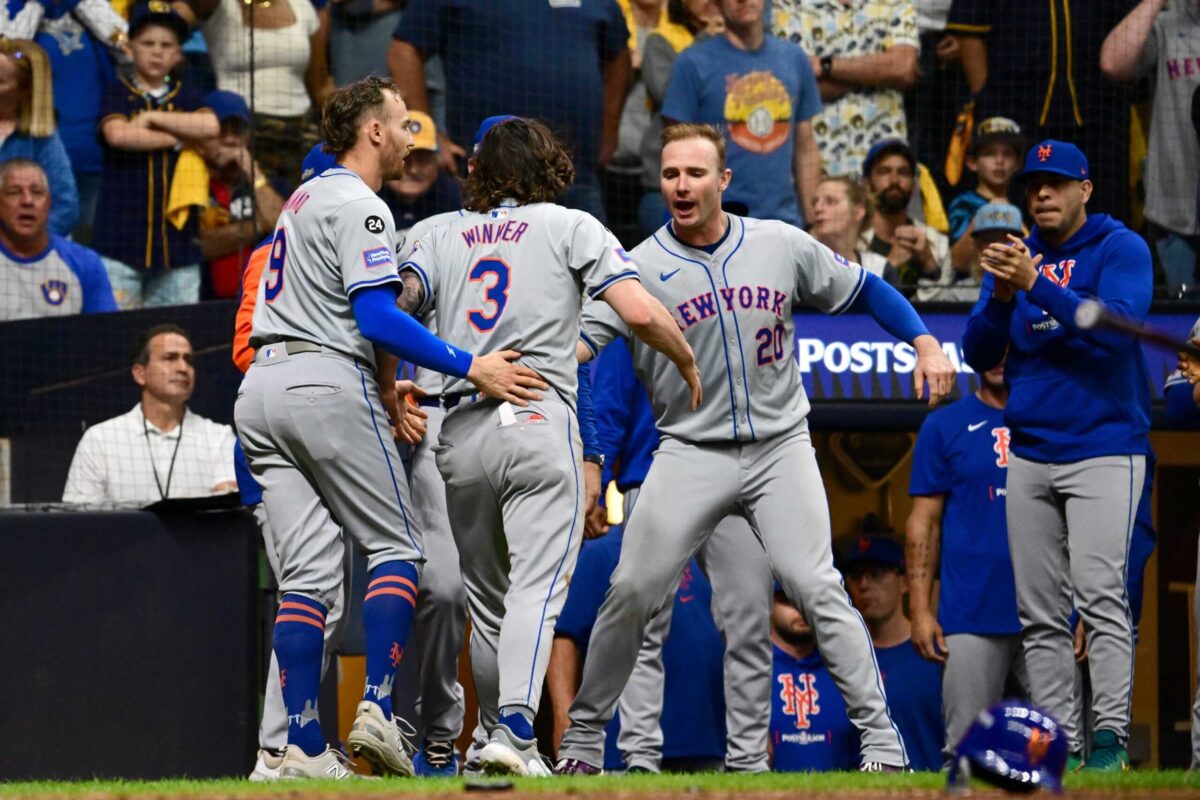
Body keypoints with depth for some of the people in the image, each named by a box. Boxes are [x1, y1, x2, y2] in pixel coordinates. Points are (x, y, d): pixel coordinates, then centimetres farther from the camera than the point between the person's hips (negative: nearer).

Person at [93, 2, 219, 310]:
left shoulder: (186, 96, 14)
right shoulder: (118, 94, 6)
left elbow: (211, 126, -6)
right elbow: (117, 135, -14)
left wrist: (152, 117, -6)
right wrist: (178, 138, -5)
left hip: (176, 227, 3)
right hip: (123, 229, -3)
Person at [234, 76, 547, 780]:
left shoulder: (304, 199, 23)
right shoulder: (360, 206, -7)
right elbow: (378, 318, -17)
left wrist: (383, 385, 29)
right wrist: (472, 367, -17)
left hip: (262, 389, 8)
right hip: (327, 384, -8)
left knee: (308, 570, 2)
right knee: (396, 548, 0)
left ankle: (305, 748, -6)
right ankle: (379, 707, -15)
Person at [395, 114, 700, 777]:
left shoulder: (443, 237, 18)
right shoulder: (569, 227, 9)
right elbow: (639, 312, -3)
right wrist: (687, 363, 13)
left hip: (460, 435, 4)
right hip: (539, 421, -4)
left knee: (487, 601, 15)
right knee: (536, 589, -12)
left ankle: (497, 735, 19)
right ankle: (515, 728, -31)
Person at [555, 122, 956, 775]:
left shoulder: (782, 246, 2)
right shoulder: (641, 268, -4)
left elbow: (863, 290, 13)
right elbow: (581, 339, -16)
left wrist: (924, 343, 0)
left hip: (780, 446, 0)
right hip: (691, 452, 0)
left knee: (816, 588, -11)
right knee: (631, 591, -7)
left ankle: (880, 734, -5)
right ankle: (582, 736, 8)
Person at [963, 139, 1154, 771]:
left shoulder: (1121, 249, -2)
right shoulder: (1014, 258, 13)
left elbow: (1115, 327, -18)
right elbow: (979, 354, 6)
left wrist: (1035, 285, -26)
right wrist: (1001, 296, -13)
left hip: (1103, 450, -6)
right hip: (1029, 453, 6)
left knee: (1099, 593, -18)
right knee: (1039, 614, 3)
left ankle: (1109, 738, -21)